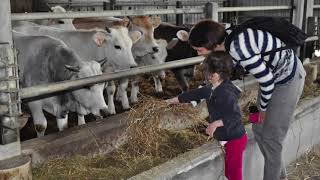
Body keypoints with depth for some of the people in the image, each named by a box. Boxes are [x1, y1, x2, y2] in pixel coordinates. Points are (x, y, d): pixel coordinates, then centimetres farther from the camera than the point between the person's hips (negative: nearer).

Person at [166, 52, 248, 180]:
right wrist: (176, 99, 18)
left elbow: (236, 117, -32)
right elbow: (196, 94, 12)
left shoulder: (226, 94, -29)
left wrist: (216, 123, -40)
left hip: (235, 140, -9)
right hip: (226, 139, 9)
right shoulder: (212, 89, 1)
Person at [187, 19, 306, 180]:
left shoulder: (239, 49, -35)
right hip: (273, 75, 9)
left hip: (288, 79, -9)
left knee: (271, 137, -1)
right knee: (258, 129, 15)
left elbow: (267, 81, -26)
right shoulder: (225, 38, -8)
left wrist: (263, 108, -8)